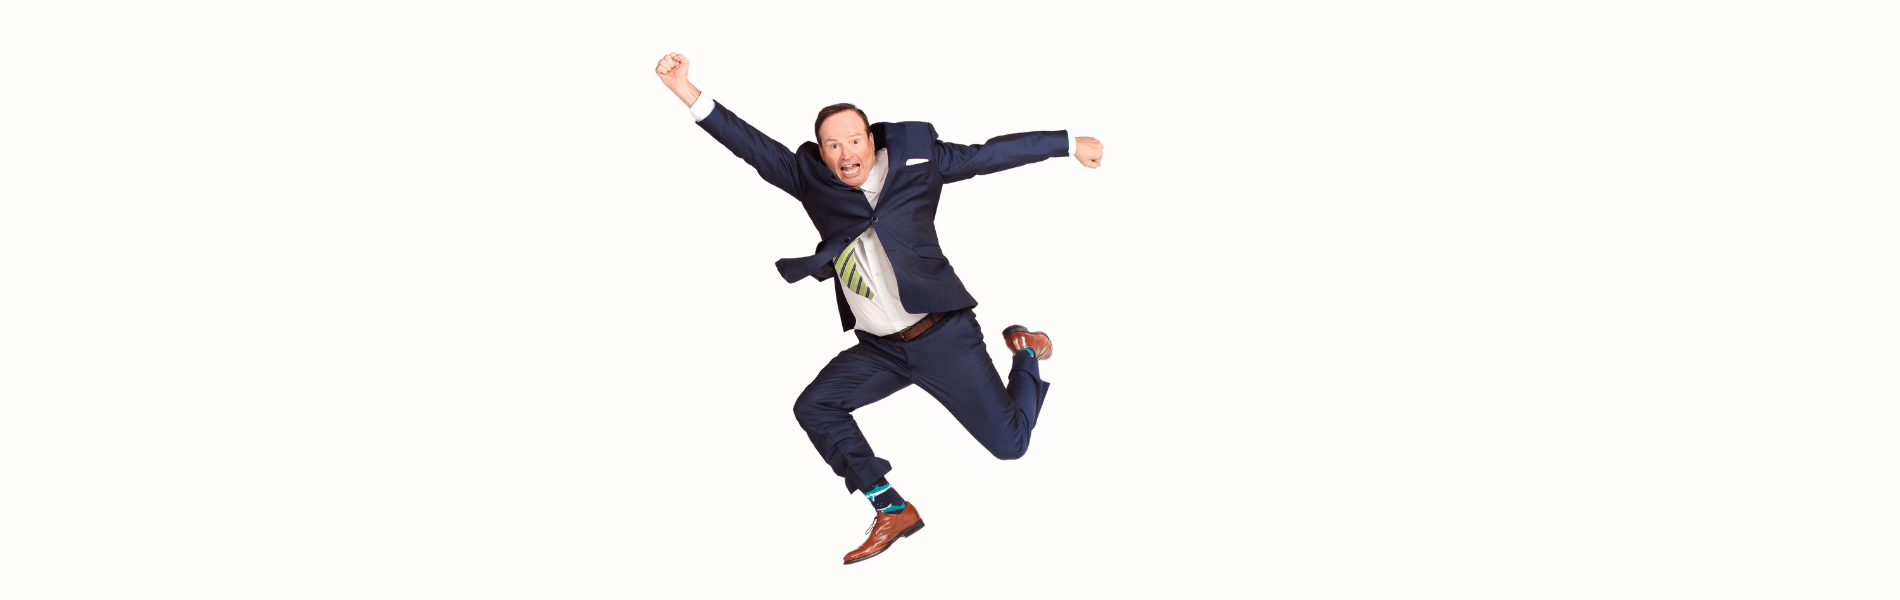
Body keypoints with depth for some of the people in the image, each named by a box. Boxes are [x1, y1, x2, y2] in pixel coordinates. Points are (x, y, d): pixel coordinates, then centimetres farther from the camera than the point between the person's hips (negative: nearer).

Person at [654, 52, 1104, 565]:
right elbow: (753, 146, -4)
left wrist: (1070, 143, 4)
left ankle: (1025, 351, 29)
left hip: (941, 335, -4)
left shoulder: (916, 159, -6)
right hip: (878, 349, 4)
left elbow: (991, 154, 0)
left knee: (1010, 443, -4)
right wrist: (687, 93, -15)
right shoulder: (811, 179, 0)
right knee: (813, 407, -9)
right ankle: (893, 510, -2)